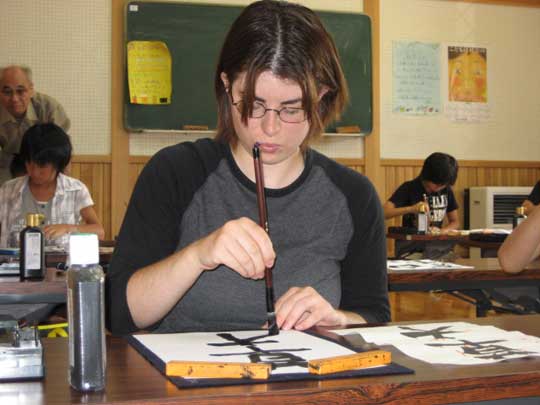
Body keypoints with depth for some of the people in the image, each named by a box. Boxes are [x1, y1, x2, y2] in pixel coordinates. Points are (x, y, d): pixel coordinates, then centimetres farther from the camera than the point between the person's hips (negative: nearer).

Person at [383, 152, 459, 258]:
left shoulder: (447, 191, 7)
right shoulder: (409, 188, -6)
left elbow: (455, 222, 13)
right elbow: (383, 213, -16)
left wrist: (442, 231, -8)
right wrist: (410, 209, -29)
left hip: (435, 246, 4)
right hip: (409, 249, -4)